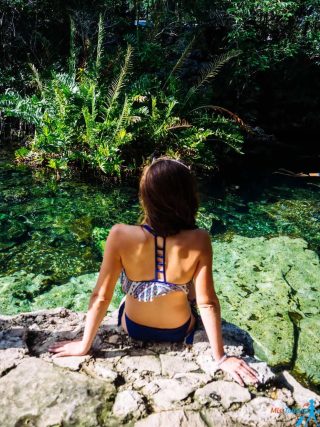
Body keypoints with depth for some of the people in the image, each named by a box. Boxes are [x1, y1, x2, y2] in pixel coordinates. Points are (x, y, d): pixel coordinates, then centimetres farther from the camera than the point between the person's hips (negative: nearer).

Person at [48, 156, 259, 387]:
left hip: (133, 328, 1)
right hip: (179, 332, 0)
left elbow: (101, 296, -23)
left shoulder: (121, 235, -32)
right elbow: (207, 303, -25)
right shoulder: (198, 241, -32)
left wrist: (85, 345, -7)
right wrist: (220, 358, -10)